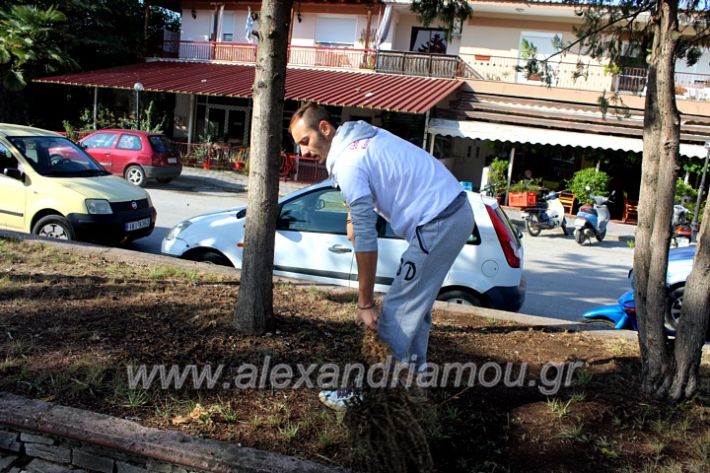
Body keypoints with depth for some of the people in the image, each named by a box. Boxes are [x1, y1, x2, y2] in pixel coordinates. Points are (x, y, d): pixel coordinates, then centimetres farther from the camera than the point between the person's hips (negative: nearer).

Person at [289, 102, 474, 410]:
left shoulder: (348, 165, -16)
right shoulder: (364, 135, 13)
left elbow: (365, 239, -17)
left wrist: (365, 304, -12)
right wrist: (355, 214, 11)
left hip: (437, 225, -10)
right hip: (459, 212, 10)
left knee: (396, 311, -4)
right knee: (417, 303, 21)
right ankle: (414, 368, 33)